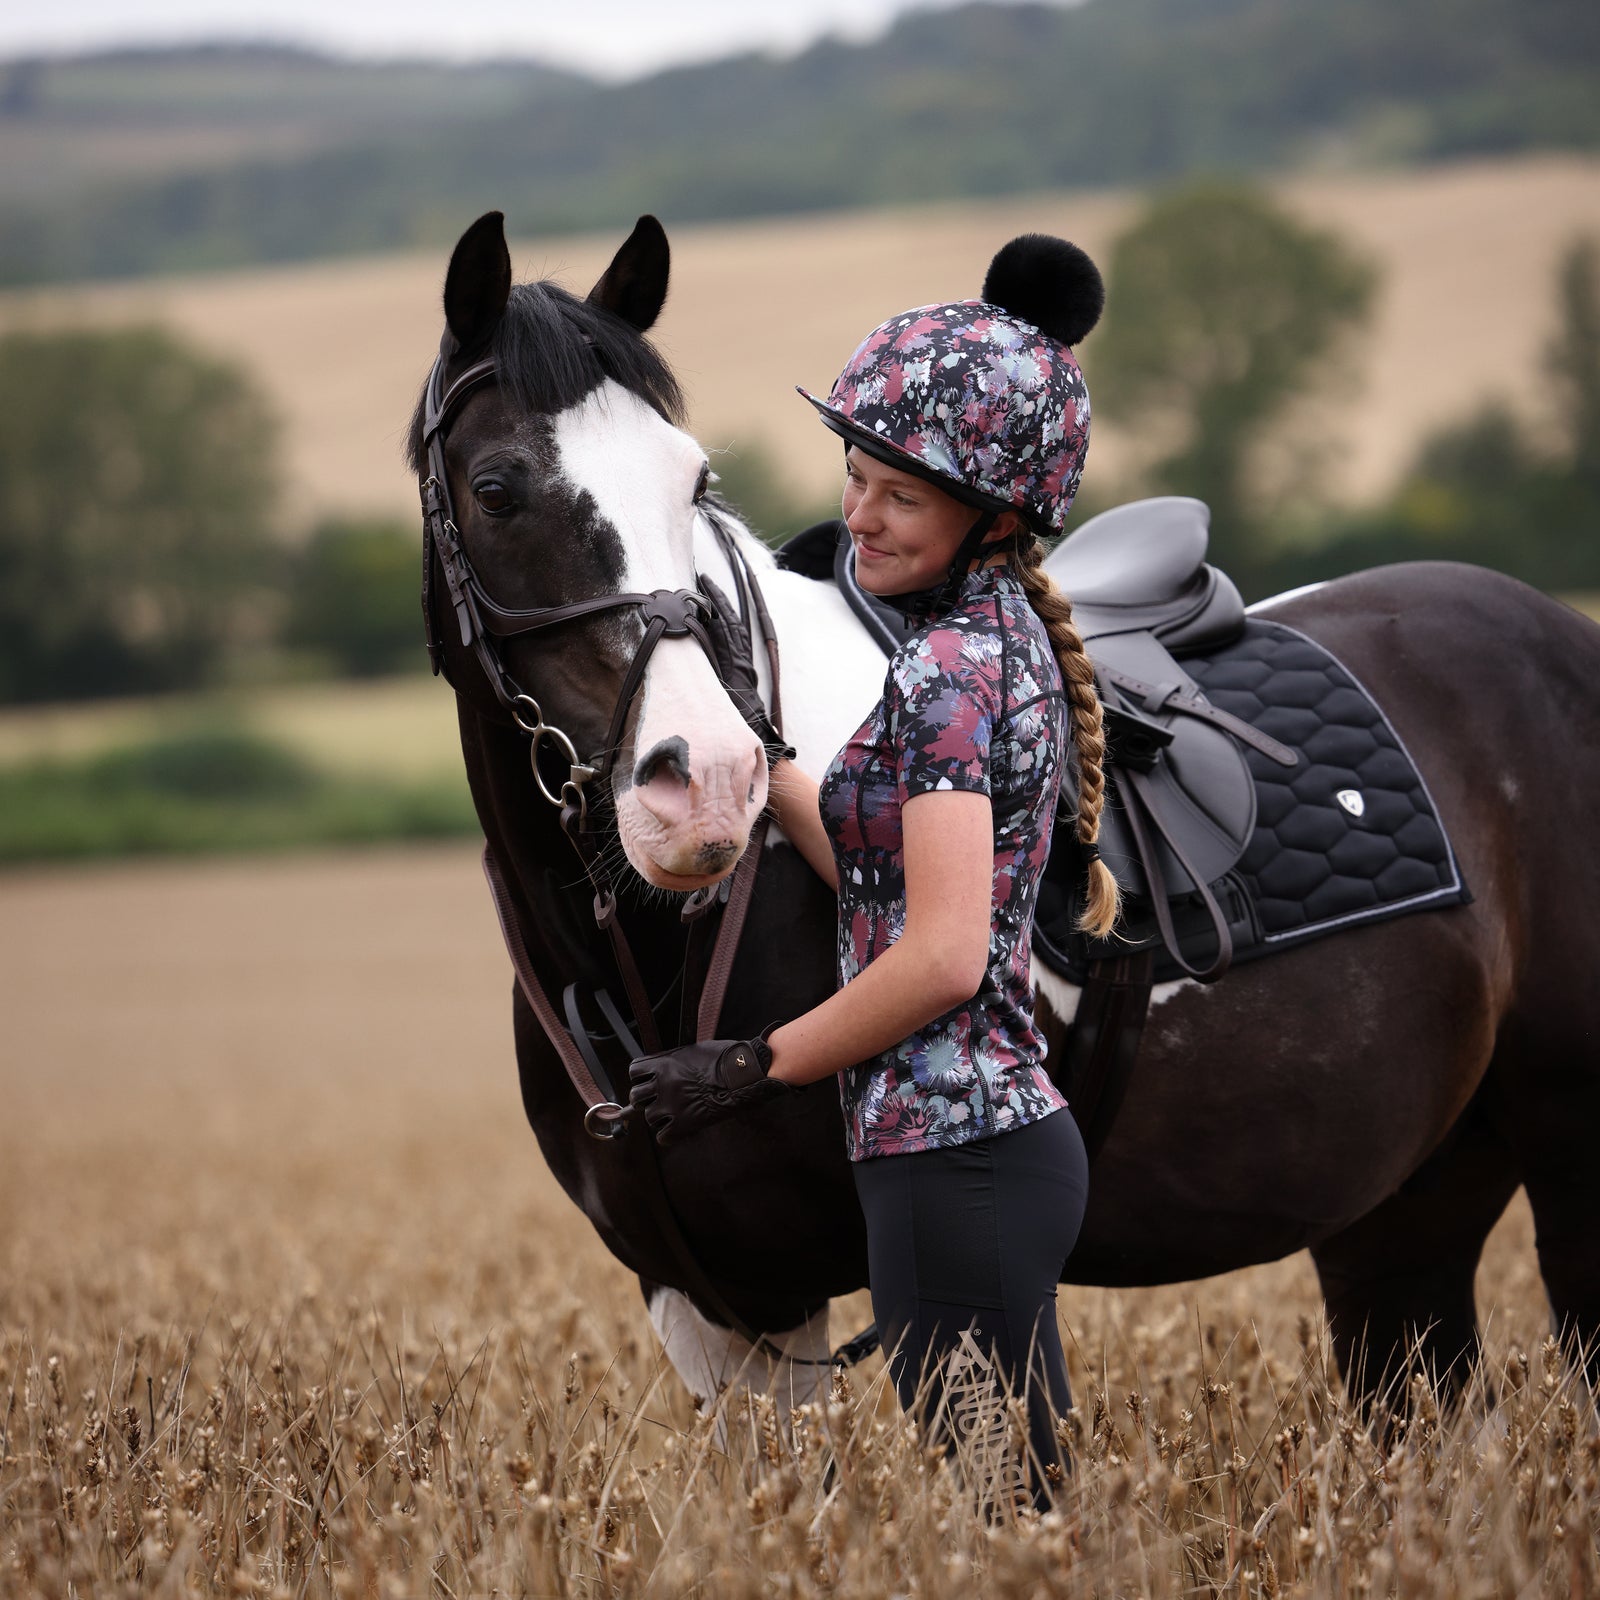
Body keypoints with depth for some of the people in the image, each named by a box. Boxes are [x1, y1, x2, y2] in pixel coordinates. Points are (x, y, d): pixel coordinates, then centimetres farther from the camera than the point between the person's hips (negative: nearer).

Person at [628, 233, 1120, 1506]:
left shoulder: (948, 669, -15)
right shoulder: (1009, 638, 14)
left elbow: (941, 955, -21)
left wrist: (752, 1068, -11)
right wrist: (759, 753, 16)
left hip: (954, 1160, -10)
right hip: (1009, 1131, 10)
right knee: (1018, 1519, 13)